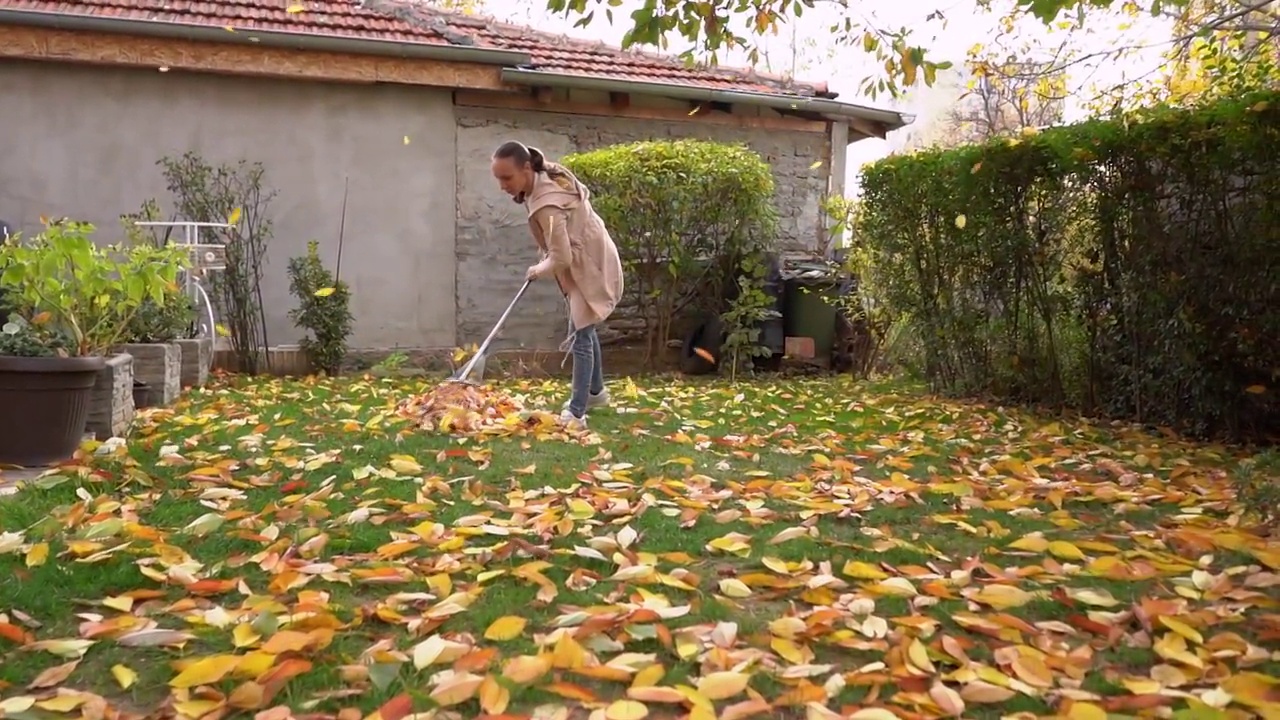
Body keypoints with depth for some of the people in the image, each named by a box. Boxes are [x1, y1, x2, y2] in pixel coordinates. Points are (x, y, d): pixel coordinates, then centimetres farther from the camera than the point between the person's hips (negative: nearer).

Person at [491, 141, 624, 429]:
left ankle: (575, 414, -7)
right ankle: (596, 391, 40)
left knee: (580, 337, -10)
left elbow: (561, 258, -32)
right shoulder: (548, 175, -5)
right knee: (584, 329, 22)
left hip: (589, 266, -10)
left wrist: (538, 271, -8)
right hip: (586, 259, 10)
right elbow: (583, 193, 13)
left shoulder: (546, 205, -34)